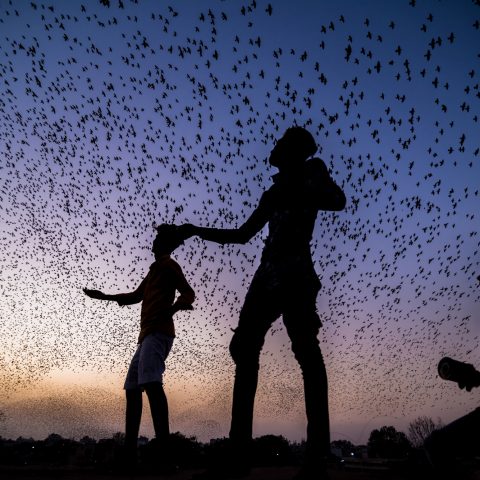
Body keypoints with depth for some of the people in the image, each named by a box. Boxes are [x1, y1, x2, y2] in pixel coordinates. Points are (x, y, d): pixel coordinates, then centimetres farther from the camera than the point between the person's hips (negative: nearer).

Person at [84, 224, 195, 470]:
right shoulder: (155, 270, 29)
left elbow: (188, 293, -10)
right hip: (148, 335, 10)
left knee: (151, 382, -27)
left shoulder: (168, 264, 3)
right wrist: (104, 296, 42)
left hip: (158, 332, -10)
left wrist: (173, 308, -31)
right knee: (132, 388, 5)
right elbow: (136, 296, 39)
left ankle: (163, 450, -36)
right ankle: (129, 454, 4)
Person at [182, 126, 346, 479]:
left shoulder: (312, 171, 12)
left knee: (305, 348, -15)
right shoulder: (273, 193, 29)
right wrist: (197, 231, 29)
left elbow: (338, 201, -10)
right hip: (268, 275, 7)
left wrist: (294, 194, -7)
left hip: (295, 272, -7)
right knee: (244, 349, -5)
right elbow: (242, 235, 30)